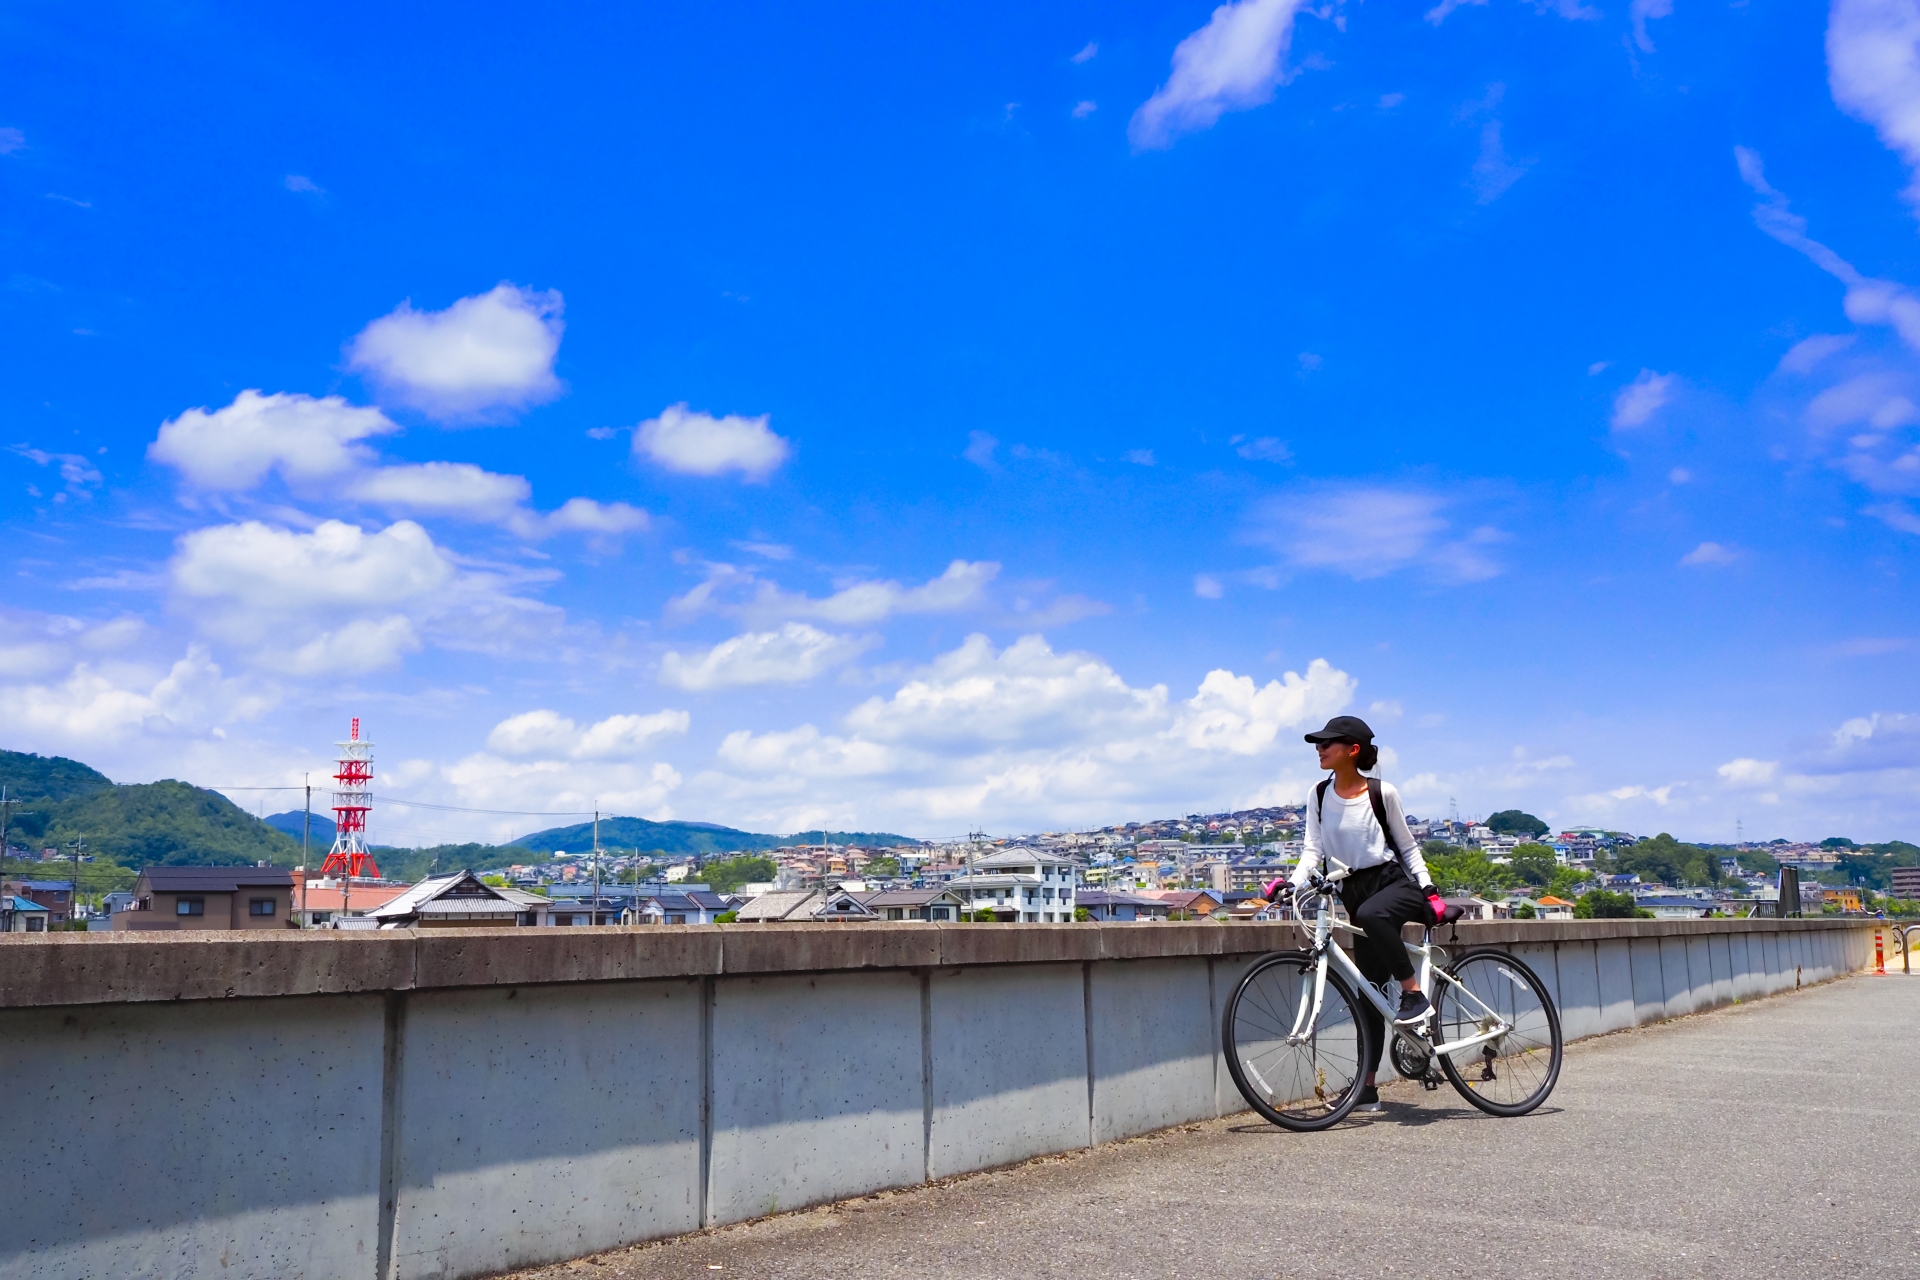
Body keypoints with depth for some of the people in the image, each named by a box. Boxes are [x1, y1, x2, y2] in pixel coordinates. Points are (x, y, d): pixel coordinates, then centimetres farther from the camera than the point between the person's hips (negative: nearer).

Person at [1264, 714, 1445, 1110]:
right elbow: (1313, 850, -1)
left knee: (1371, 913, -40)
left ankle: (1415, 992, -22)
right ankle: (1368, 1086, 9)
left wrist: (1429, 890, -5)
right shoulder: (1318, 796, 3)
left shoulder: (1382, 792, -7)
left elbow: (1408, 847, 2)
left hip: (1395, 883, -4)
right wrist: (1292, 884, -17)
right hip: (1354, 891, 4)